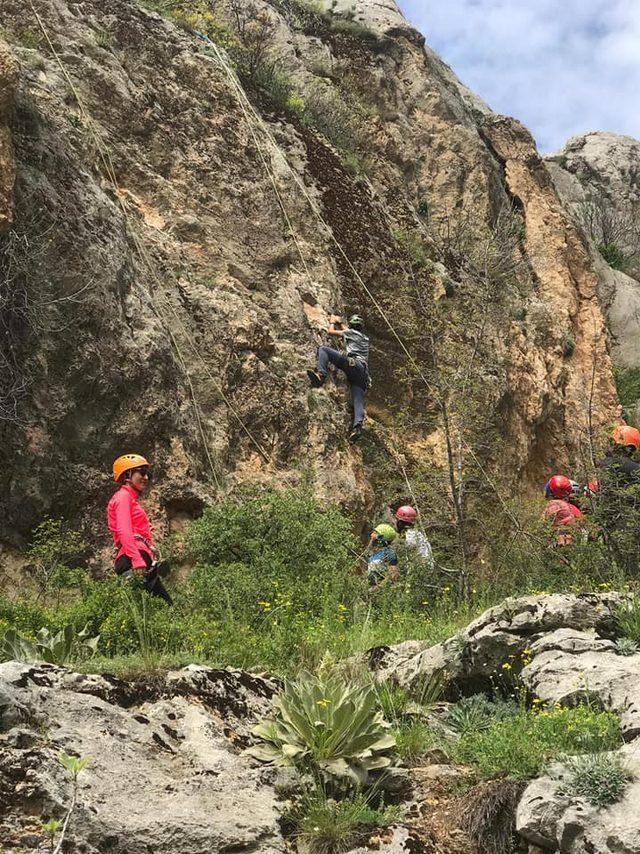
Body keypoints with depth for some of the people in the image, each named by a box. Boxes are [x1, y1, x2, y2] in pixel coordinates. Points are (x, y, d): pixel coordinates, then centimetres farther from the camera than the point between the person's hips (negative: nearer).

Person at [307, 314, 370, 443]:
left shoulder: (351, 332, 15)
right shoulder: (365, 338, 35)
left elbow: (330, 331, 22)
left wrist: (333, 323, 42)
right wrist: (340, 324, 65)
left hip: (353, 363, -6)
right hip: (363, 373, 6)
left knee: (323, 349, -3)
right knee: (358, 402, -9)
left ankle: (320, 374, -29)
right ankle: (358, 425, -35)